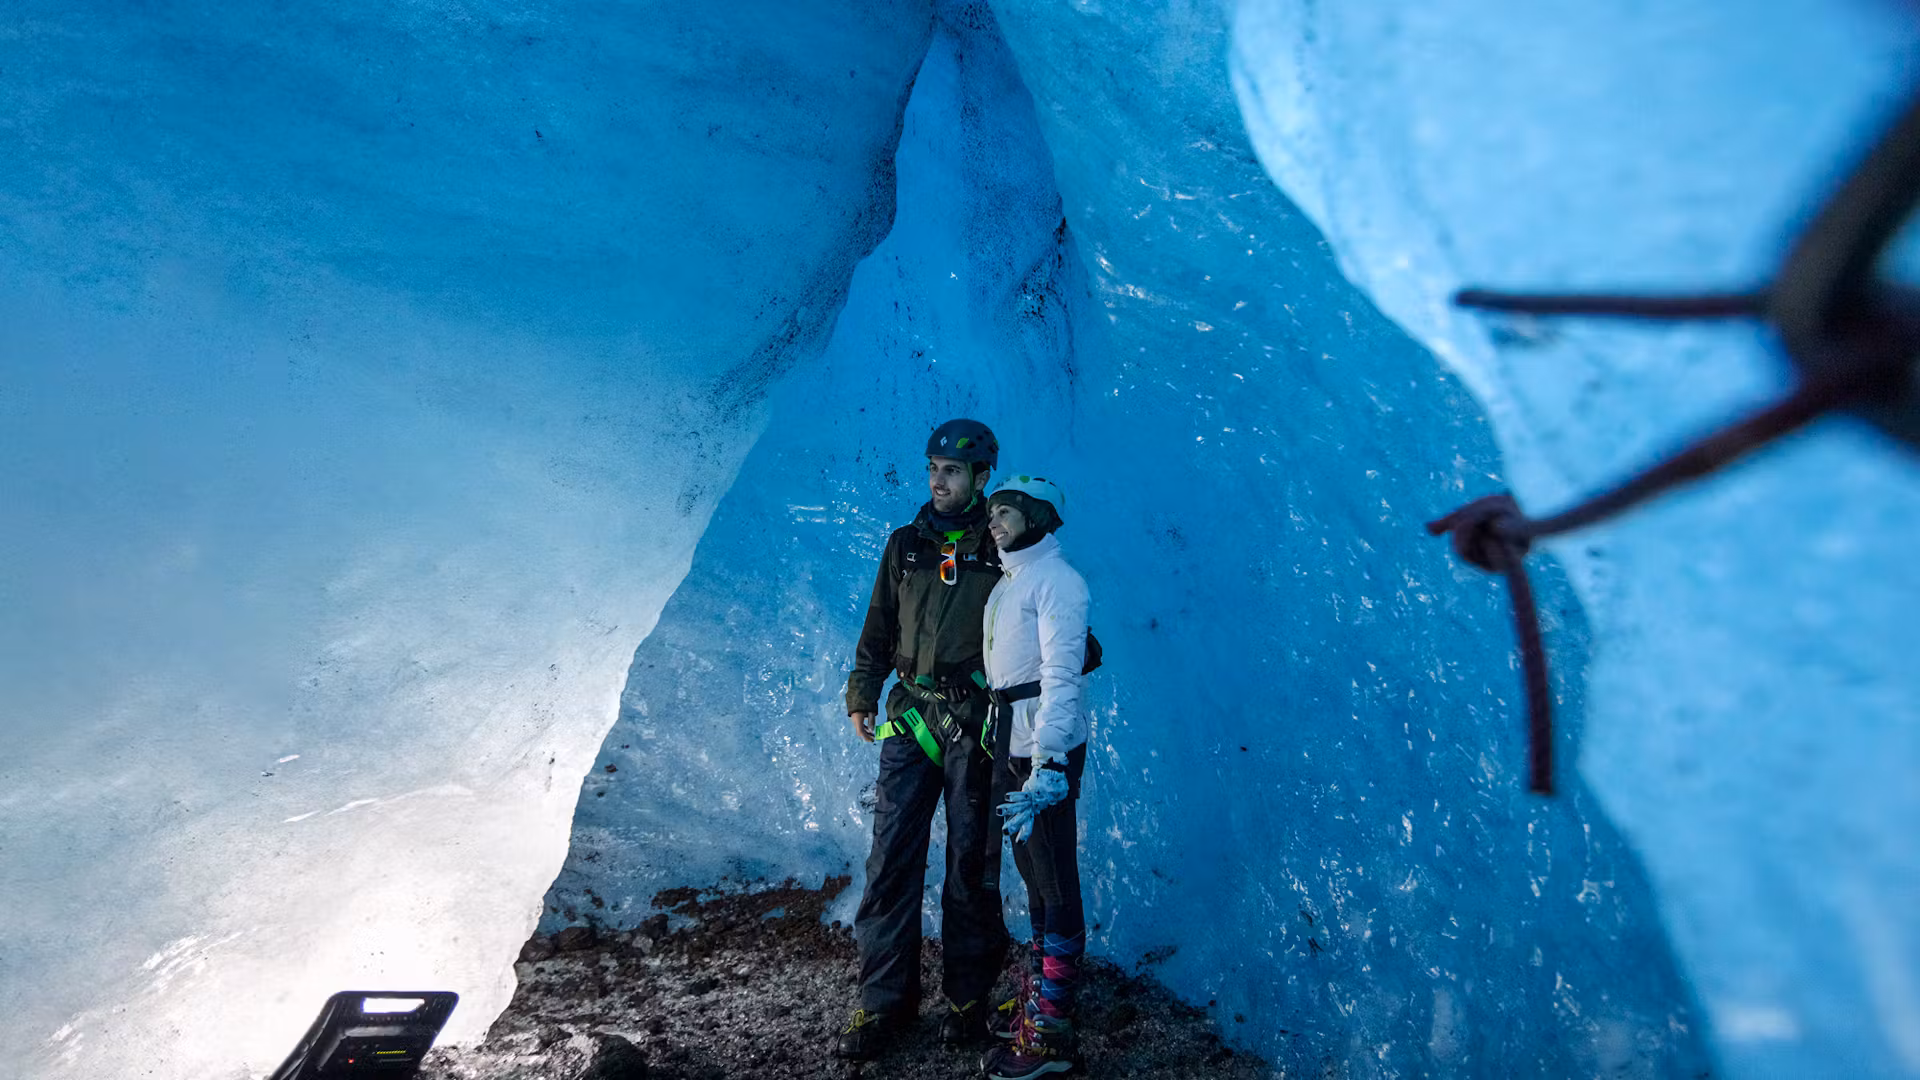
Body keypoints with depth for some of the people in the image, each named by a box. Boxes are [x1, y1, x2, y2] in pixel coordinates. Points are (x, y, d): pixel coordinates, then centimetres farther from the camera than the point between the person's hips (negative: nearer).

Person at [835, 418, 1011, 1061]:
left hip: (977, 723, -3)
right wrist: (862, 694, 11)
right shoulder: (906, 544, 11)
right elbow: (879, 627, 16)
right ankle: (885, 1000, 13)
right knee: (891, 857, 1)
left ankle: (968, 996, 22)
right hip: (911, 717, 3)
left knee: (972, 862, 6)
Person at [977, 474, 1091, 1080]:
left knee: (1055, 882, -2)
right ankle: (1037, 992, 34)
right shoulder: (1008, 580, 15)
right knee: (1030, 870, 19)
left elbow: (1062, 675, -21)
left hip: (1046, 746, -9)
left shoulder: (1055, 580, -13)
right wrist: (999, 742, 16)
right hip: (1008, 742, 9)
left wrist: (1048, 766, -27)